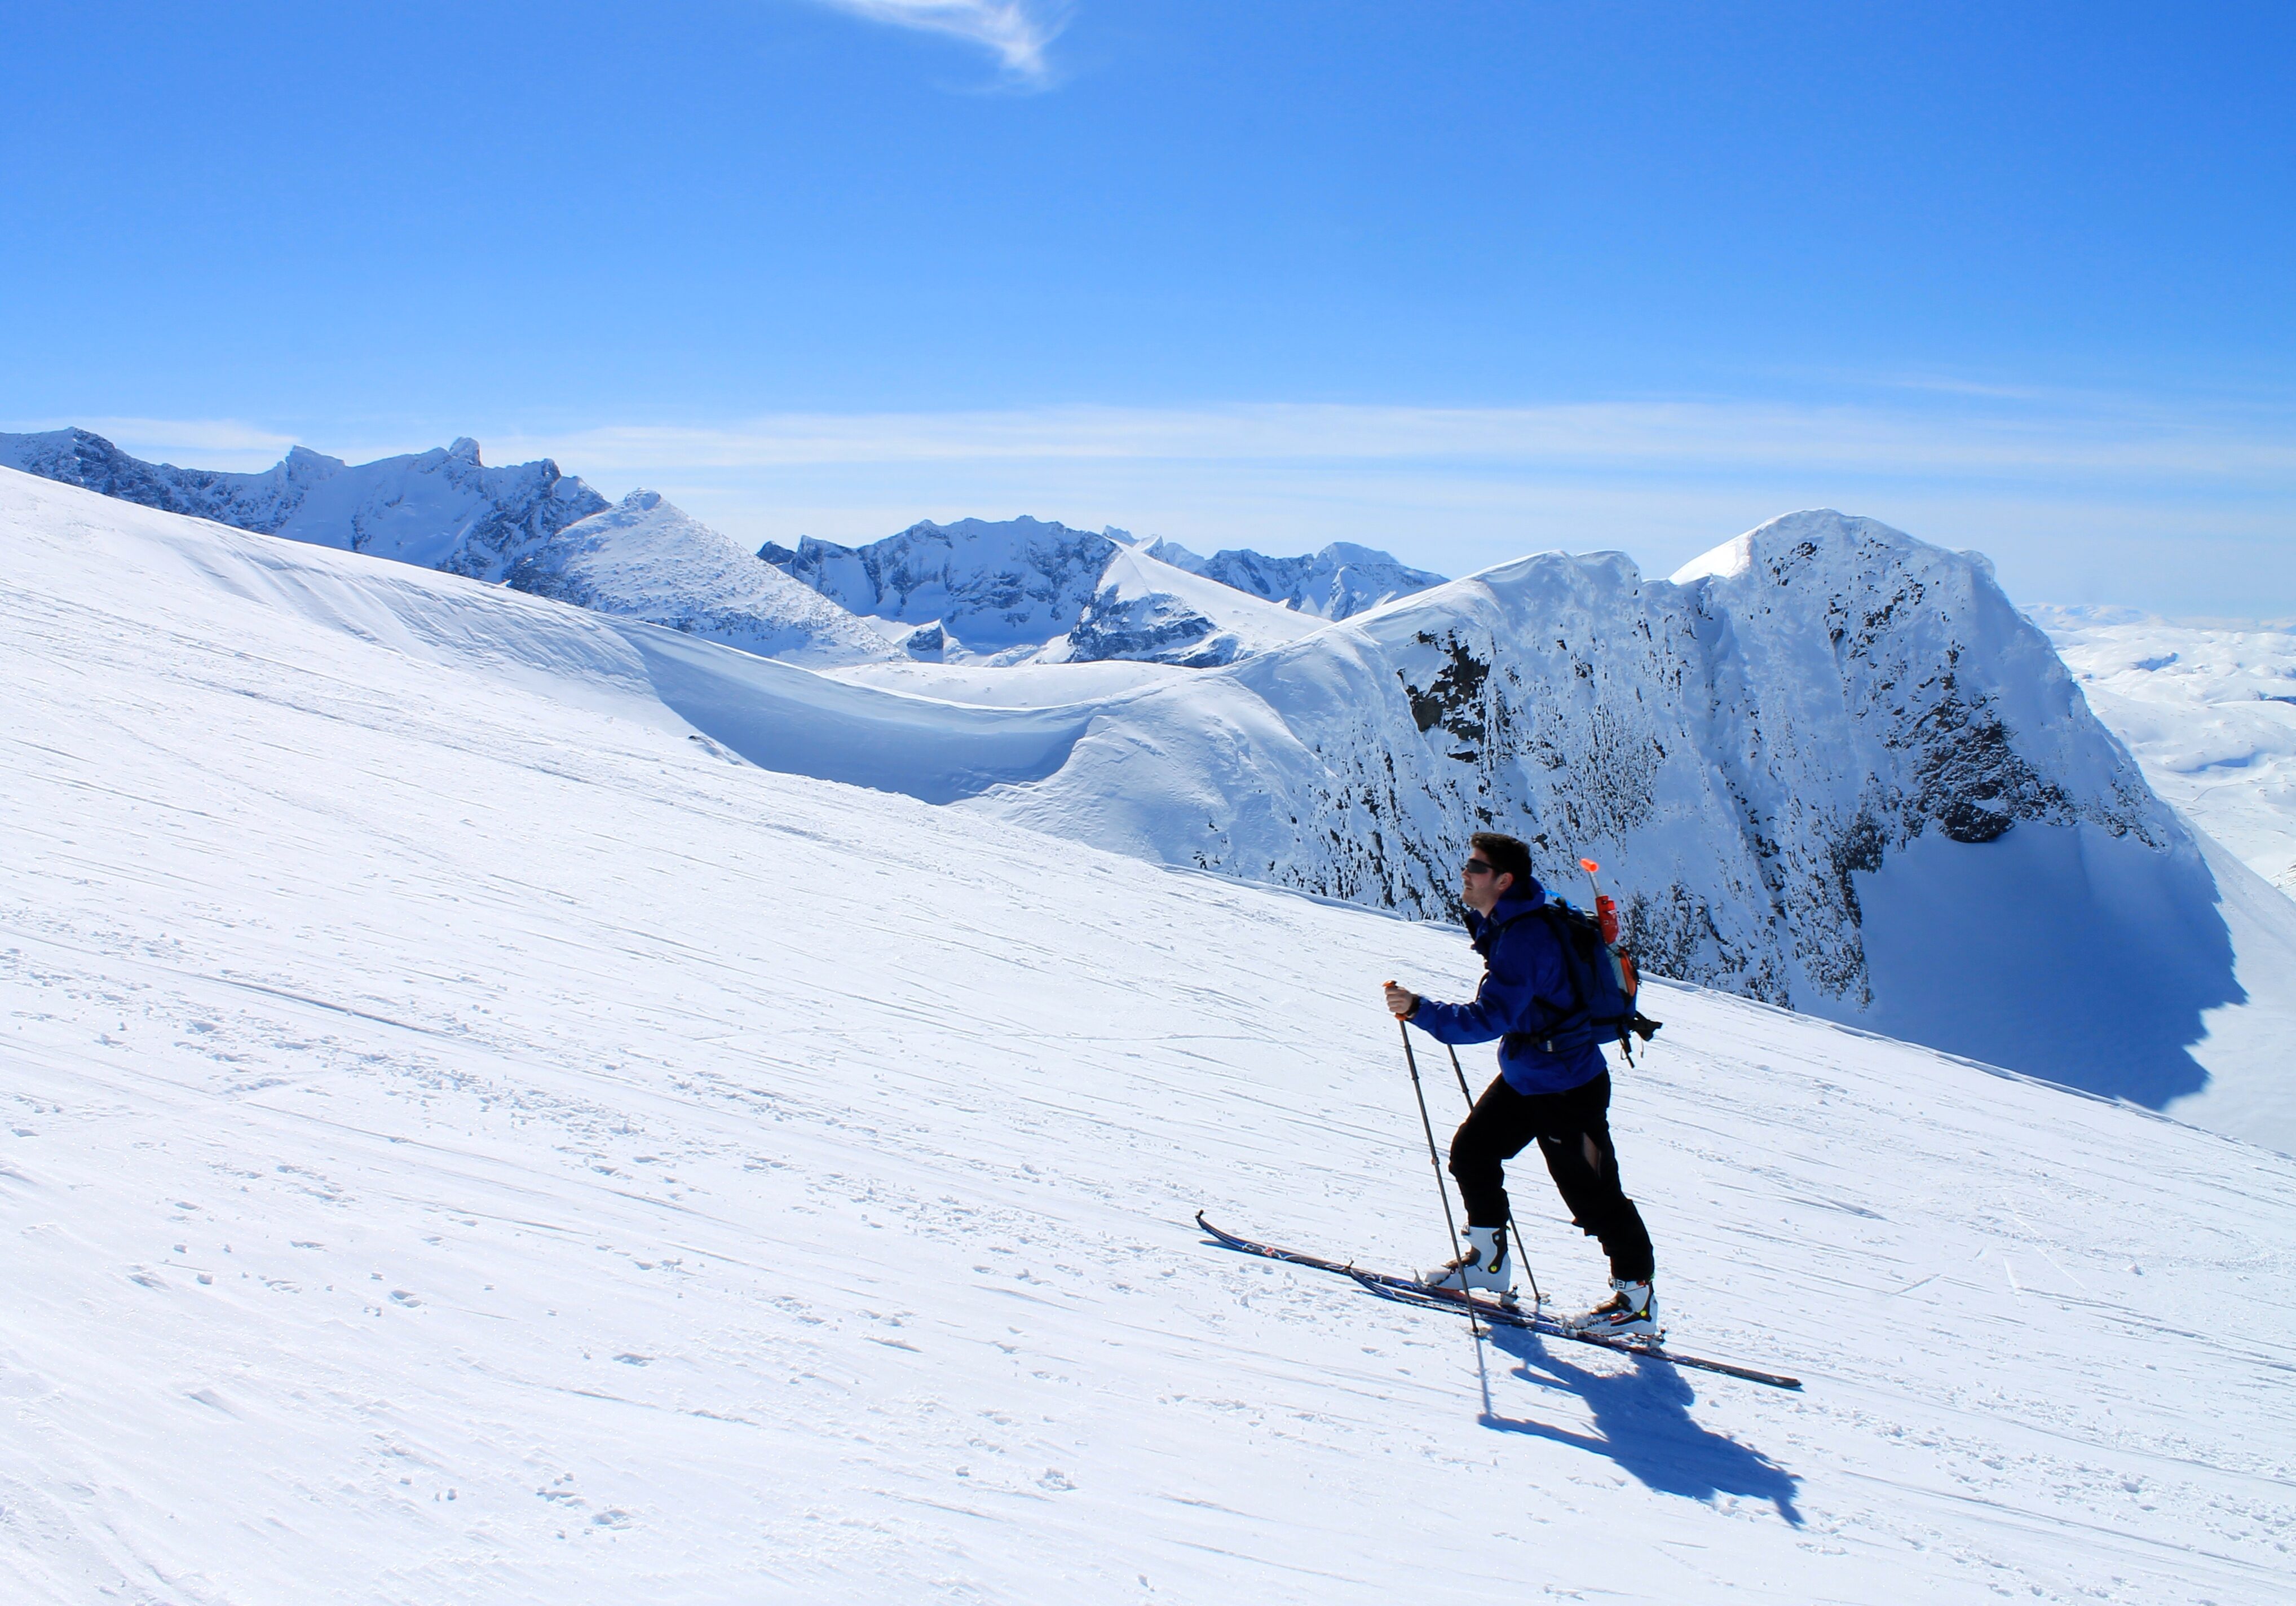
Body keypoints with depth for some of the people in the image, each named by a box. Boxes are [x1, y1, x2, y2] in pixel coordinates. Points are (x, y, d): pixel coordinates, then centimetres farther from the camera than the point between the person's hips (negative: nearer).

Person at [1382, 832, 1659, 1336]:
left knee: (1591, 1190, 0)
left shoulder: (1523, 938, -28)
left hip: (1567, 1088, -10)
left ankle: (1637, 1298, 14)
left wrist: (1420, 1010, -39)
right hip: (1523, 1078, 10)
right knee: (1472, 1151, 11)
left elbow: (1491, 1019, -35)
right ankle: (1489, 1260, 25)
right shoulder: (1505, 921, 2)